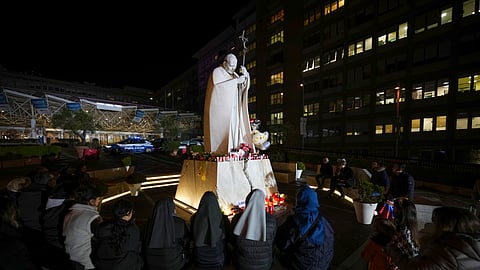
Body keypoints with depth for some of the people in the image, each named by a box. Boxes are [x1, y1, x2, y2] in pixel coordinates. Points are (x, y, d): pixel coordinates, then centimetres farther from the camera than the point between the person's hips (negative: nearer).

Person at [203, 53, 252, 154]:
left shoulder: (234, 75, 21)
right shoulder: (217, 72, 2)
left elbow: (244, 87, 11)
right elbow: (219, 86, -16)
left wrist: (245, 75, -6)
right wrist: (236, 81, -15)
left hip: (232, 111, 6)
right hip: (220, 110, -6)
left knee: (234, 131, -2)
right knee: (221, 133, -11)